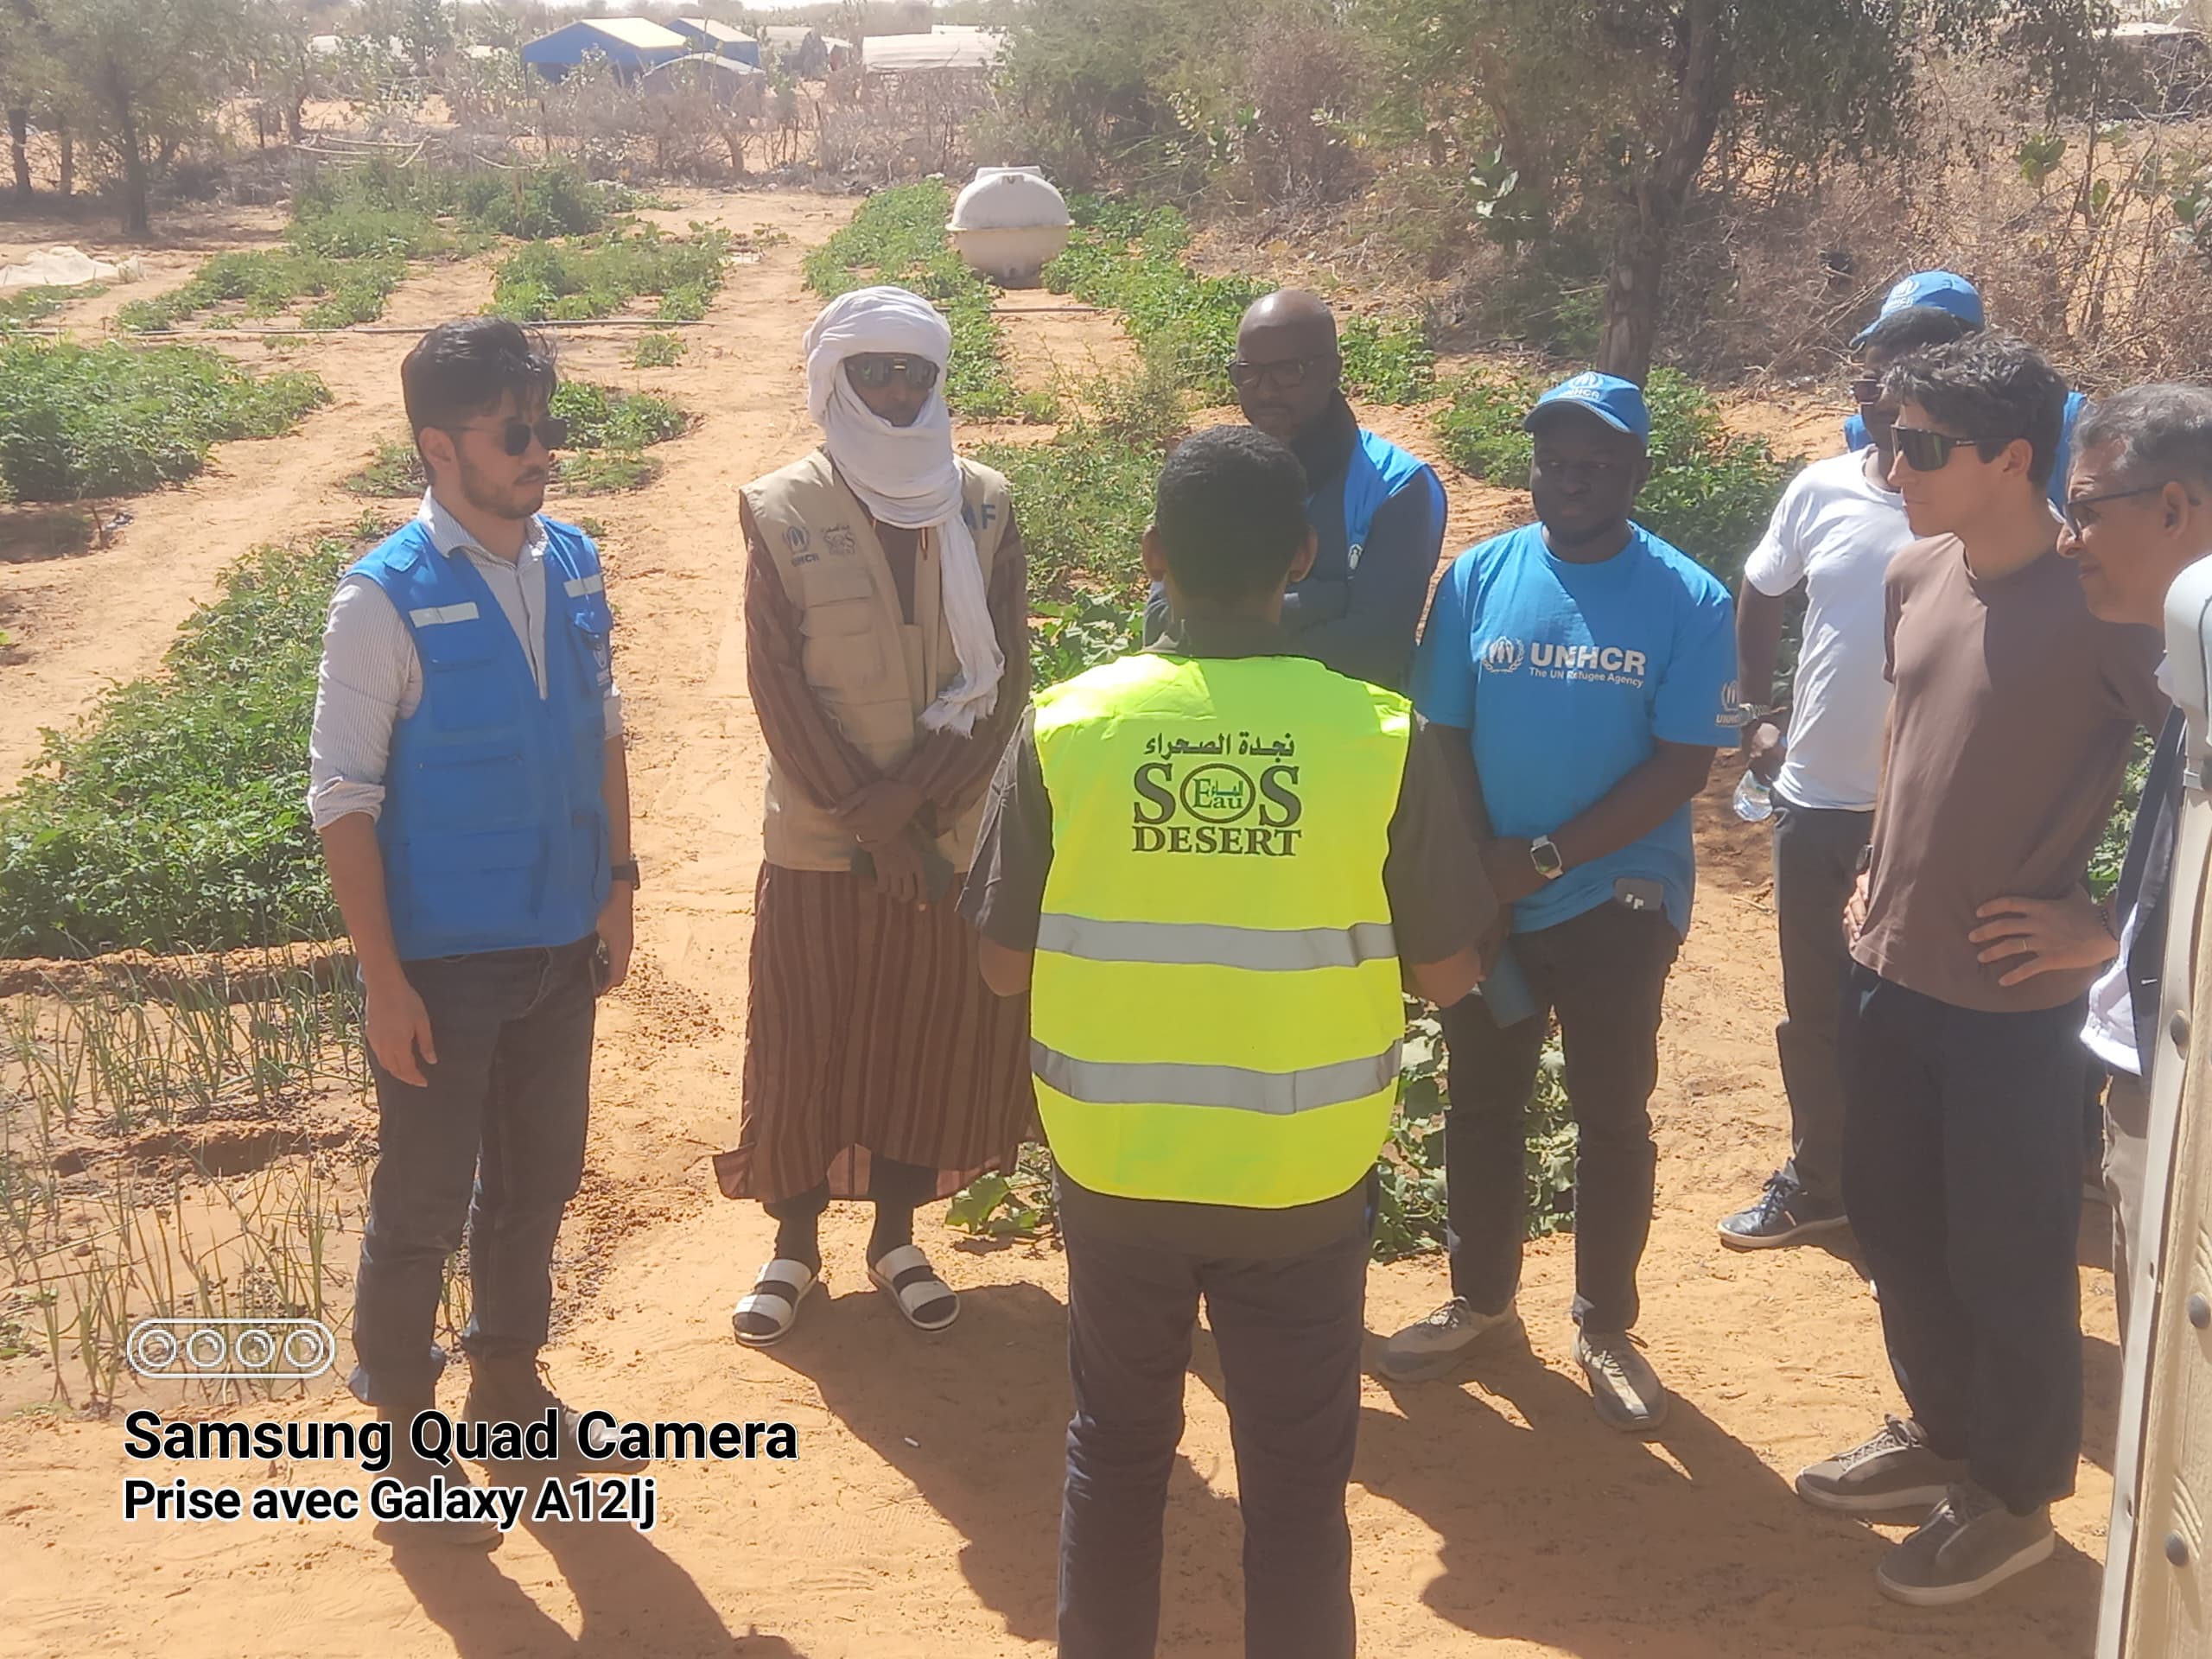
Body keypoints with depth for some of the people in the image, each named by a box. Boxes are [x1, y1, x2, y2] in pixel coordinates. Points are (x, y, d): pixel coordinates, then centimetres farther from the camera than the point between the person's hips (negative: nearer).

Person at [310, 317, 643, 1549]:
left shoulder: (575, 562, -1)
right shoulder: (387, 600, -18)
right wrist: (385, 982, -15)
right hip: (445, 960, -5)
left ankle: (509, 1374, 42)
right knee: (424, 1204, 8)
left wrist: (618, 883, 7)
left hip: (562, 944, 6)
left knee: (539, 1178, 20)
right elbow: (344, 797, -15)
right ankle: (404, 1435, 27)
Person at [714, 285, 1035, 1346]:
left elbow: (1002, 674, -5)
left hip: (954, 835, 2)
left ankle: (896, 1240, 27)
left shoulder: (984, 508, -1)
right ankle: (794, 1247, 25)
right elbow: (779, 689, -9)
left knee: (934, 1042, 10)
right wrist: (871, 822, -13)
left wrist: (915, 802, -15)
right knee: (804, 1046, 8)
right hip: (820, 840, -2)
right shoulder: (785, 514, -7)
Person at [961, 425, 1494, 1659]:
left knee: (1118, 1446, 22)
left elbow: (1007, 964, -2)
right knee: (1297, 1480, 15)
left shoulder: (1066, 728, -11)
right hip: (1307, 1176, -1)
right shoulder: (1385, 738, -13)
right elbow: (1450, 972, -4)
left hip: (1116, 1165, 2)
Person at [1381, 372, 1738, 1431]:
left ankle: (1605, 1325, 26)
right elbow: (1440, 735, 0)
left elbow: (1683, 765, -12)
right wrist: (1476, 867, -10)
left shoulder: (1688, 601, -10)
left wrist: (1546, 858, -16)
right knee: (1481, 1103, 15)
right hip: (1484, 896, 2)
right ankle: (1478, 1297, 34)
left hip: (1617, 901, -2)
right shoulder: (1477, 579, -3)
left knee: (1612, 1115, 10)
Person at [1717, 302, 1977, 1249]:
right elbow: (1759, 597, 14)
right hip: (1815, 795, 4)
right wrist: (1756, 720, 12)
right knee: (1814, 1005, 17)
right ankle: (1816, 1184, 35)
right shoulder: (1823, 490, -2)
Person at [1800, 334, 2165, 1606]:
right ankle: (1943, 1437, 41)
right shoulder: (1914, 578, 2)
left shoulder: (2103, 606, -19)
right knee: (1897, 1230, 20)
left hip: (2015, 1002, -7)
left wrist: (2107, 918, -13)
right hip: (1894, 974, 7)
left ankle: (2017, 1499, 29)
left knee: (2007, 1264, 9)